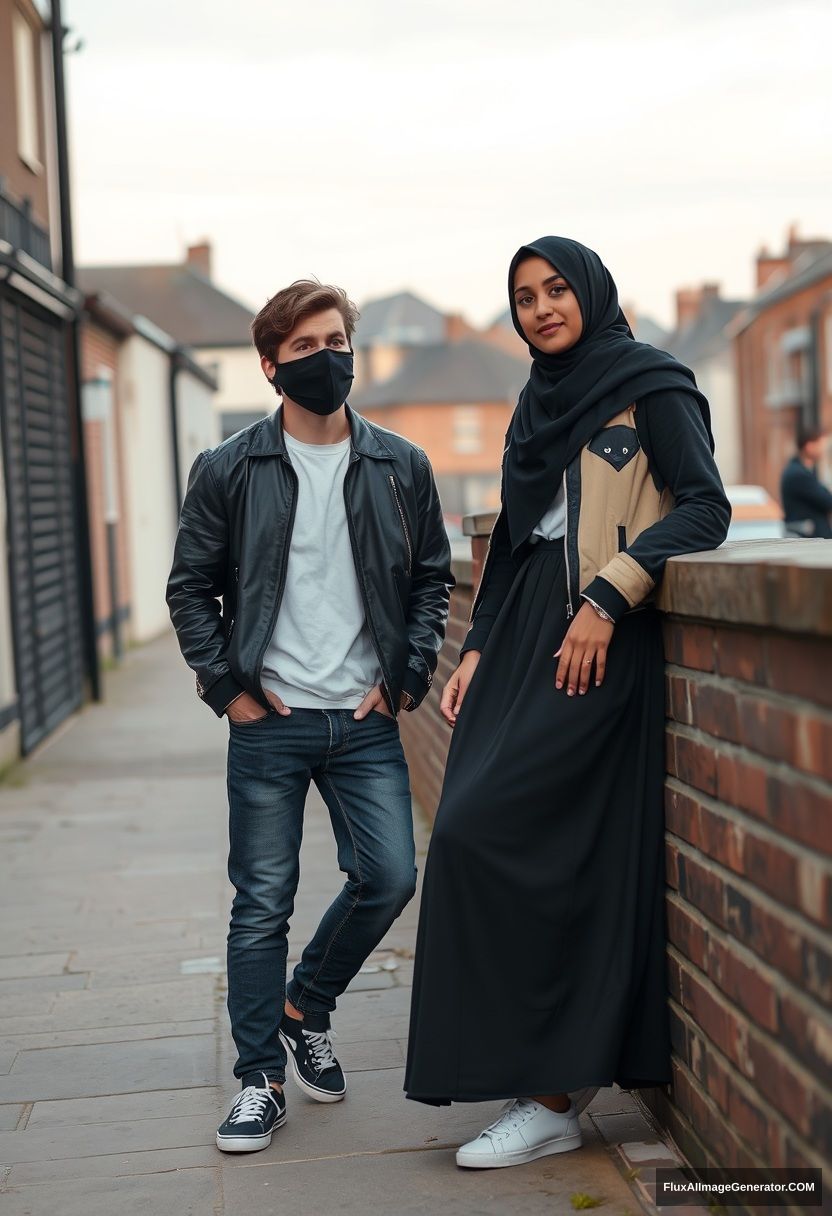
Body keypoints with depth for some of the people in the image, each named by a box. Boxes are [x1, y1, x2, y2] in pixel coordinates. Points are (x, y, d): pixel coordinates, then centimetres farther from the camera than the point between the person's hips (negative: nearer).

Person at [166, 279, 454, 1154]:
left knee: (388, 877, -3)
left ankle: (306, 1009, 24)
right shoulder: (228, 471, 0)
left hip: (365, 721, 2)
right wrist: (226, 687, -3)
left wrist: (407, 677, 2)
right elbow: (190, 588, 5)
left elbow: (432, 578, 12)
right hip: (269, 723, -2)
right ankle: (259, 1077, 17)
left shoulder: (401, 466, 5)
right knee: (262, 905, 2)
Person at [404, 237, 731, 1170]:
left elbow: (704, 506, -11)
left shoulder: (650, 386, -1)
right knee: (553, 856, 1)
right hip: (526, 639, 7)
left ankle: (554, 1092, -6)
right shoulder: (537, 405, 20)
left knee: (483, 831, -14)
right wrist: (476, 652, 12)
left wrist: (608, 598, -20)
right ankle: (555, 1074, 10)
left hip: (602, 643, -7)